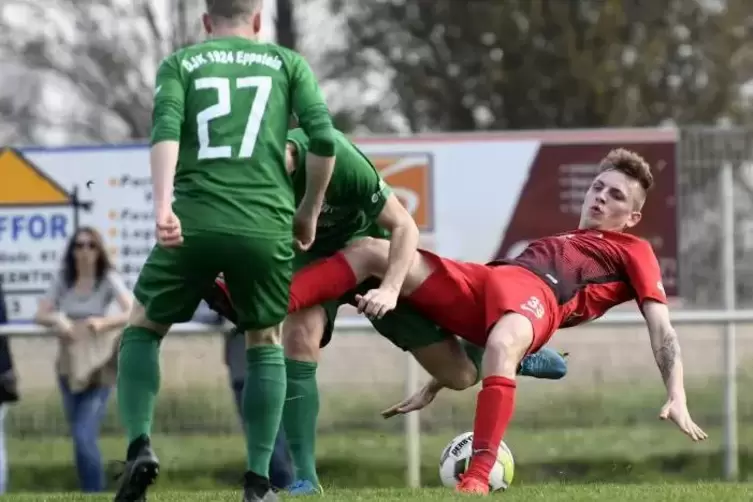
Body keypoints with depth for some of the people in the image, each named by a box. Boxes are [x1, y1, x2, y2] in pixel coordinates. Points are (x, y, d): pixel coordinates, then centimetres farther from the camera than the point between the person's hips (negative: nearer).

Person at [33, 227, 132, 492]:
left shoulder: (109, 279, -9)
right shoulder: (63, 280, 4)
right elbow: (40, 314, 1)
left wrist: (104, 321, -38)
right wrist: (56, 320, -23)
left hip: (98, 368, -5)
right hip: (69, 368, 5)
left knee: (84, 437, -16)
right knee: (80, 438, 13)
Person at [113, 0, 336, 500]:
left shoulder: (179, 64, 15)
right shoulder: (287, 63, 16)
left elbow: (165, 132, -5)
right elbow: (324, 140, 4)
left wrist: (163, 206, -17)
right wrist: (310, 211, 17)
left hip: (193, 223, 0)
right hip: (266, 227, 0)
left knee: (144, 329, 22)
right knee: (265, 344, 23)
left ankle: (139, 445, -1)